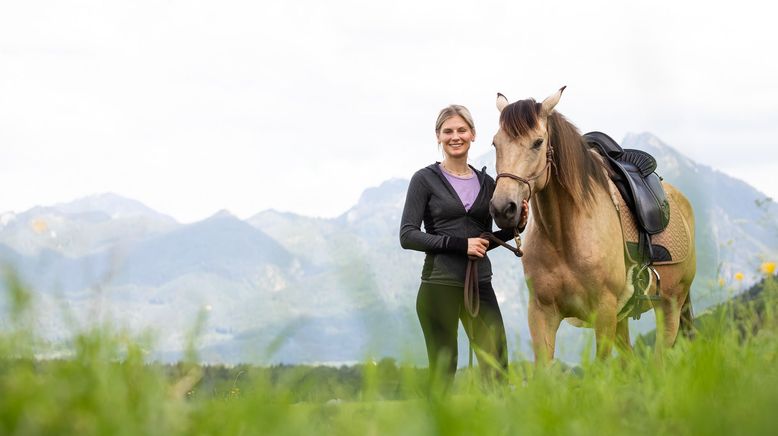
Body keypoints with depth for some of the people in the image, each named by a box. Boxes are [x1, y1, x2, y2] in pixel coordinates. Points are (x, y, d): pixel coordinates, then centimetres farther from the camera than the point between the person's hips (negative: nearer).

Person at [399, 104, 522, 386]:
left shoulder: (486, 183, 13)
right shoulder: (425, 180, -1)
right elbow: (408, 236, -8)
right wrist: (459, 244, -15)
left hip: (480, 283, 4)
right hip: (440, 285, -4)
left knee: (498, 367, -1)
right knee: (443, 369, -2)